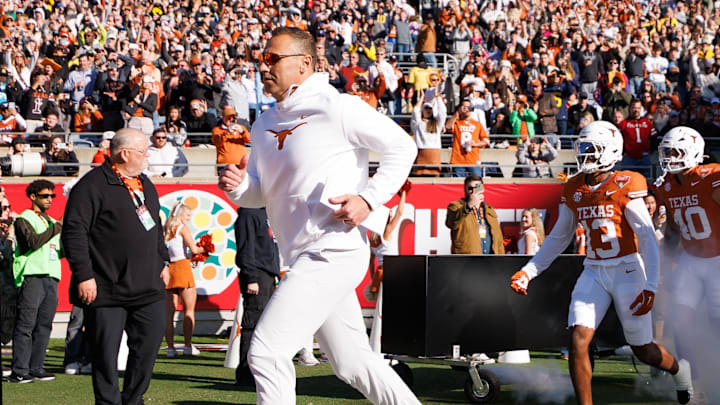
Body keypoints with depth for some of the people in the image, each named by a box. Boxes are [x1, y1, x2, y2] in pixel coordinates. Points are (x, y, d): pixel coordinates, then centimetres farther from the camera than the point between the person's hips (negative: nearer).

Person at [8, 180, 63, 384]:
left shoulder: (52, 222, 24)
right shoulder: (24, 219, 0)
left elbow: (59, 250, 26)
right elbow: (33, 241, -17)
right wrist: (58, 227, -17)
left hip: (51, 278, 7)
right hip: (31, 276, -7)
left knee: (43, 326, 6)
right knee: (25, 325, -9)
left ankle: (35, 368, 11)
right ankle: (19, 371, -10)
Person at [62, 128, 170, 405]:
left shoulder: (146, 185, 17)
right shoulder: (93, 185, -9)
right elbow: (74, 232, -13)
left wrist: (163, 260, 23)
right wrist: (83, 276, -17)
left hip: (148, 288, 7)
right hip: (106, 289, -7)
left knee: (148, 345, 7)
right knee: (106, 352, -2)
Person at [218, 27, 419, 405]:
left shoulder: (336, 108, -10)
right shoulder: (264, 124, 14)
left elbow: (402, 147, -5)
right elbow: (260, 193, 20)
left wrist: (369, 198, -14)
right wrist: (237, 186, -2)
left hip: (333, 250, -9)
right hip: (308, 260, 9)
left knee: (266, 352, -14)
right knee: (352, 363, 15)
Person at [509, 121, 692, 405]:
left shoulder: (624, 188, -12)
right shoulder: (573, 191, 5)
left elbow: (648, 237, -13)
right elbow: (559, 238, 17)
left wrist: (650, 286, -20)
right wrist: (528, 271, 11)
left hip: (627, 271, -4)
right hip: (594, 272, 5)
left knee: (643, 350, 6)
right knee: (577, 341, -13)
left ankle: (680, 370, 40)